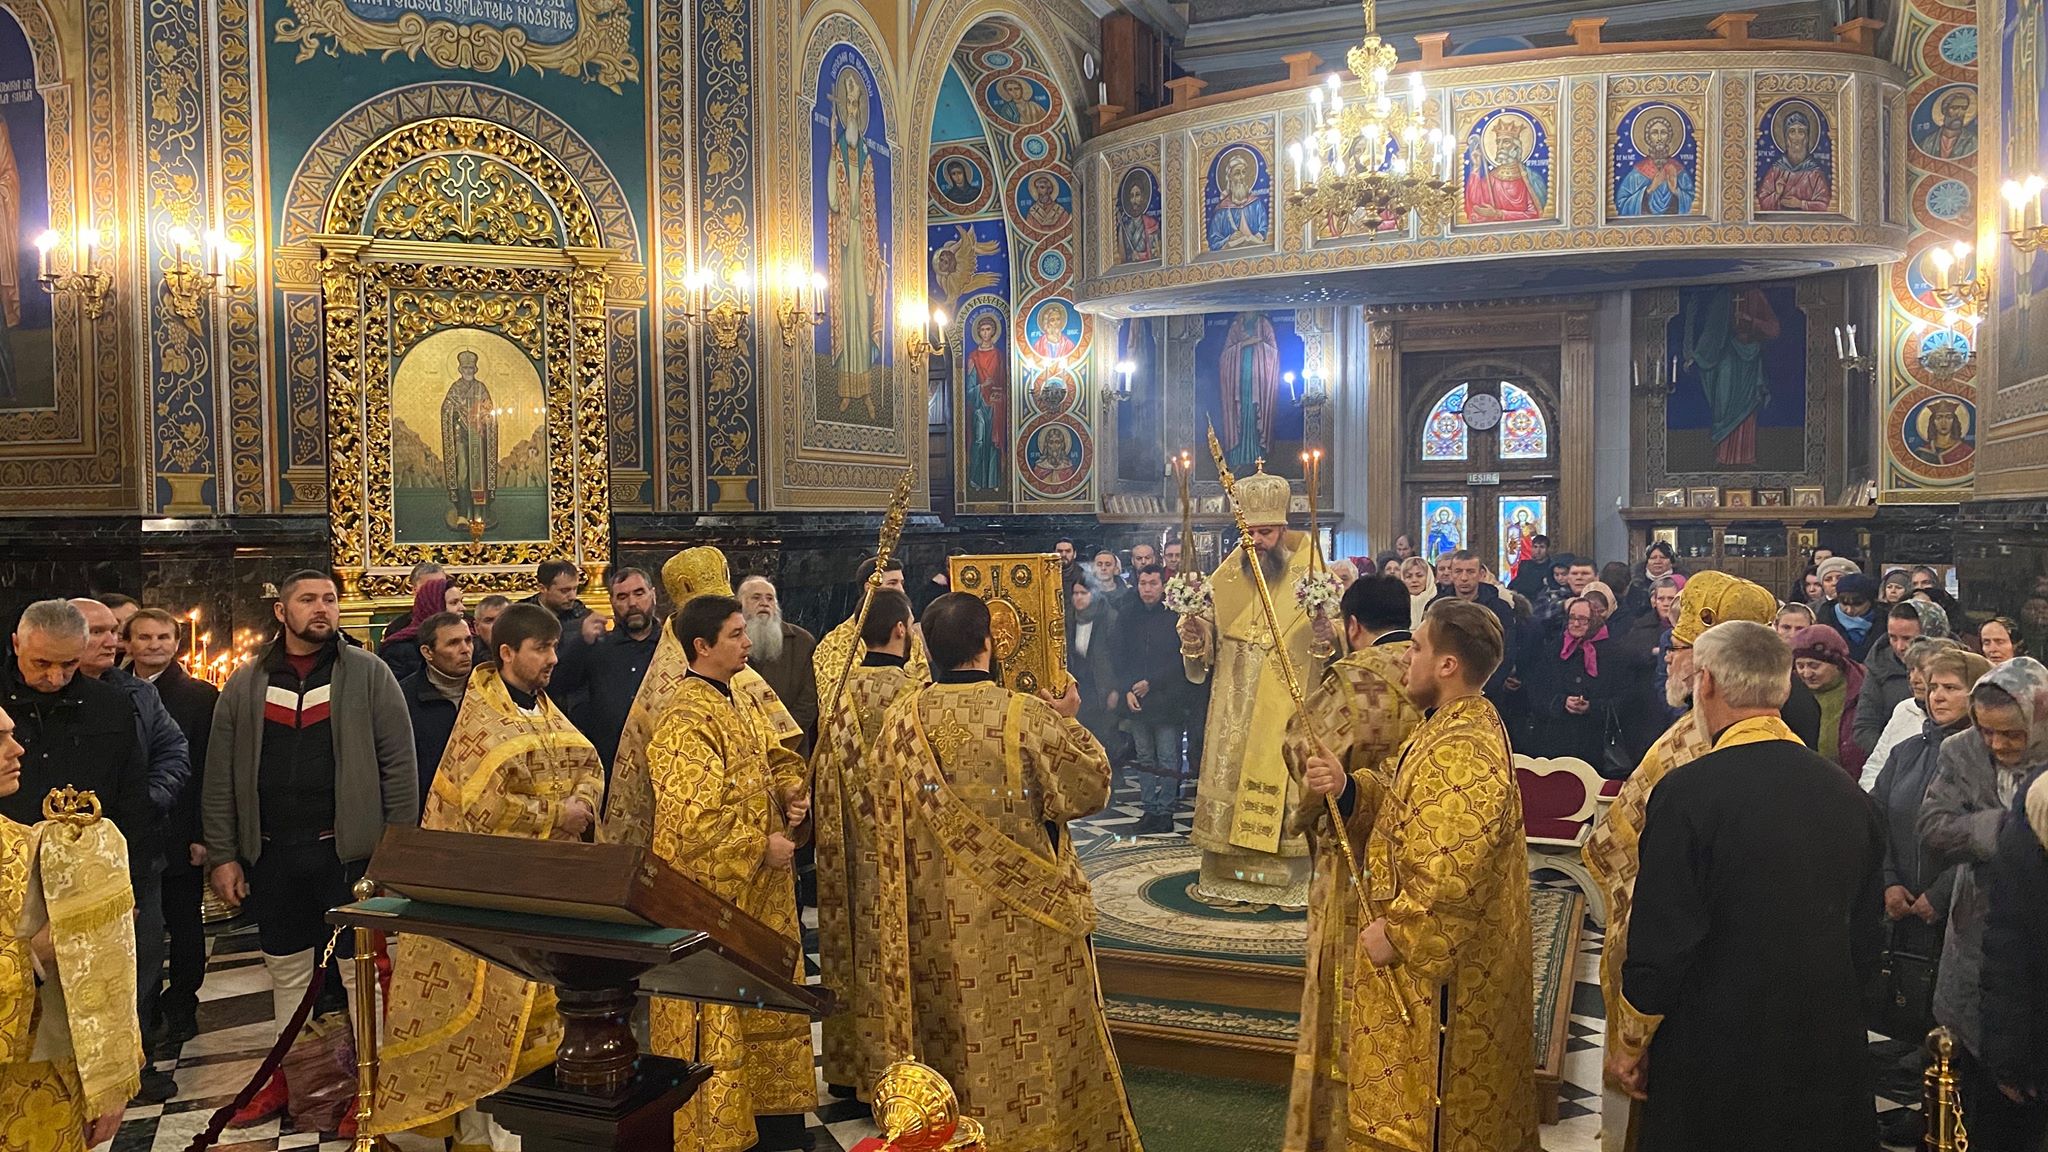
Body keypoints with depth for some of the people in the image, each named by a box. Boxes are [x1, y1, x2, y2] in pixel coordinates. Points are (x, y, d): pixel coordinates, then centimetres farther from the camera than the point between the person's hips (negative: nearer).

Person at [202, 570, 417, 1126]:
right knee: (285, 971, 16)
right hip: (271, 855, 3)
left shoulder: (368, 674, -2)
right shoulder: (245, 685, 6)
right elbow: (220, 777, 8)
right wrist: (222, 855, 2)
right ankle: (287, 1075, 30)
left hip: (348, 850, -3)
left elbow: (399, 764, -3)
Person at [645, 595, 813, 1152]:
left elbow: (778, 759, 19)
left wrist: (793, 794, -2)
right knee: (719, 1016, 1)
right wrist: (761, 846, -18)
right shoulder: (685, 720, -19)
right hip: (714, 893, -9)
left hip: (762, 891, 9)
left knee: (769, 1003, 17)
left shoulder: (743, 704, 9)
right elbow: (696, 817, -24)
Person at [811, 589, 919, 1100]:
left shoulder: (844, 690, 1)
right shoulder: (913, 691, -16)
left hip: (853, 844, 6)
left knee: (856, 946, 15)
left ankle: (849, 1064, 26)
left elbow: (828, 768, 7)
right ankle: (891, 1069, 10)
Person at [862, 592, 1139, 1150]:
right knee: (1033, 1039, 12)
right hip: (1022, 913, -3)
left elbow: (881, 803, 6)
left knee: (953, 1037, 17)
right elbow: (1090, 787, -7)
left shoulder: (903, 719, -8)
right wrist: (1069, 724, 6)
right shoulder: (1027, 715, -17)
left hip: (936, 921, 3)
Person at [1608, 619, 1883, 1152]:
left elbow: (1660, 942, -16)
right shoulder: (1849, 797, -1)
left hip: (1713, 1052, -5)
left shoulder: (1686, 792, -18)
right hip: (1830, 1059, 5)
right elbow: (1867, 936, 8)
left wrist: (1631, 1045, -2)